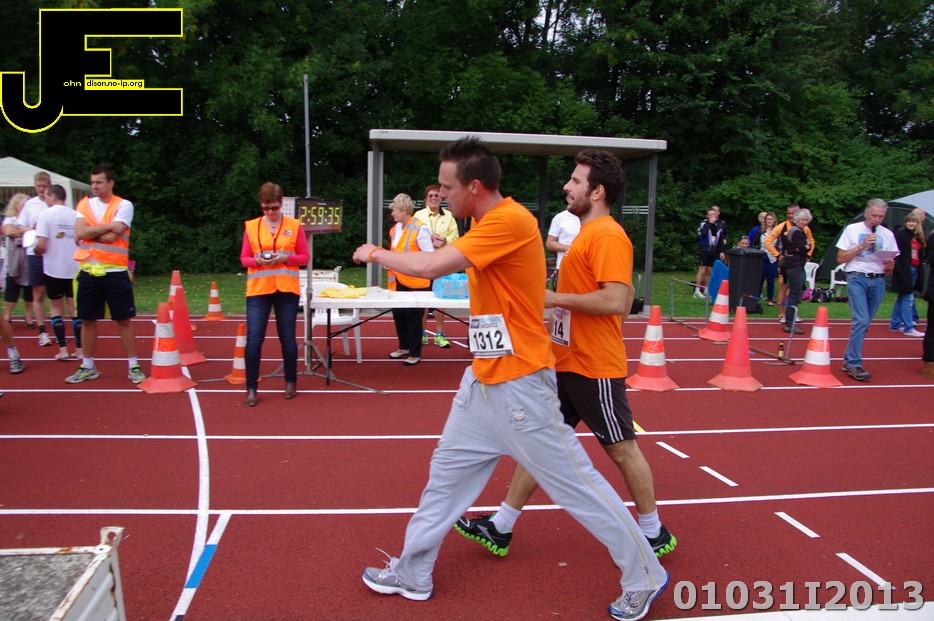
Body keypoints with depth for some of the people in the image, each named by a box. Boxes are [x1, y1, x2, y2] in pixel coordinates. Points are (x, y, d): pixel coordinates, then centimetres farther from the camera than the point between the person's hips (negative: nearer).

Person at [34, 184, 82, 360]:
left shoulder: (46, 214, -8)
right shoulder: (76, 215, 2)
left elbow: (41, 245, -14)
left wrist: (37, 252, 7)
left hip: (54, 269, -3)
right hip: (75, 269, 3)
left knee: (56, 309, 10)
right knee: (74, 309, 9)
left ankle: (63, 349, 6)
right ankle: (79, 349, 9)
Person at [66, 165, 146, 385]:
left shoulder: (123, 205, -3)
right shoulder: (84, 204, 10)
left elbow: (111, 236, -14)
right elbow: (80, 232, -7)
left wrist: (89, 234, -3)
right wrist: (109, 226, -10)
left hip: (115, 272, -4)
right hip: (88, 271, 4)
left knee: (124, 320, 1)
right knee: (88, 320, 9)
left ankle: (133, 366, 9)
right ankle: (88, 367, 20)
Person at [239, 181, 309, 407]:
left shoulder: (294, 226, 2)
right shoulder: (251, 226, 5)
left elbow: (304, 257, 4)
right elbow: (244, 259, 7)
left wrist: (284, 258, -14)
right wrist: (257, 260, -15)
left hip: (287, 290, 0)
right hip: (258, 289, 0)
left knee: (287, 338, 7)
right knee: (254, 339, -5)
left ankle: (290, 382, 24)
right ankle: (251, 388, 5)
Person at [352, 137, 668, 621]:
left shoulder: (510, 220, -21)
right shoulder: (483, 223, 10)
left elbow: (432, 266, -24)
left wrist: (376, 253, -9)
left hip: (520, 385, -10)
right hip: (482, 381, 10)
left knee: (576, 482, 2)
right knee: (447, 471, 16)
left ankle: (644, 576, 22)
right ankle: (412, 573, 32)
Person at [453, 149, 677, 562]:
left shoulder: (607, 236, -15)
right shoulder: (586, 234, 14)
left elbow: (616, 300, -26)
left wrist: (556, 298, -19)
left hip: (595, 369, -10)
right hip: (566, 363, 10)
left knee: (622, 449, 5)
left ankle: (654, 535, 26)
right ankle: (501, 528, 19)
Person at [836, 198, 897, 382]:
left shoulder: (887, 235, 12)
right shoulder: (852, 229, 3)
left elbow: (891, 263, 16)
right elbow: (840, 258, -1)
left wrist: (890, 267, -7)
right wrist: (861, 246, -11)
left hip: (878, 281, 4)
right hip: (857, 278, -4)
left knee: (864, 324, 6)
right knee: (861, 321, -15)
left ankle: (849, 360, 15)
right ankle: (854, 364, -12)